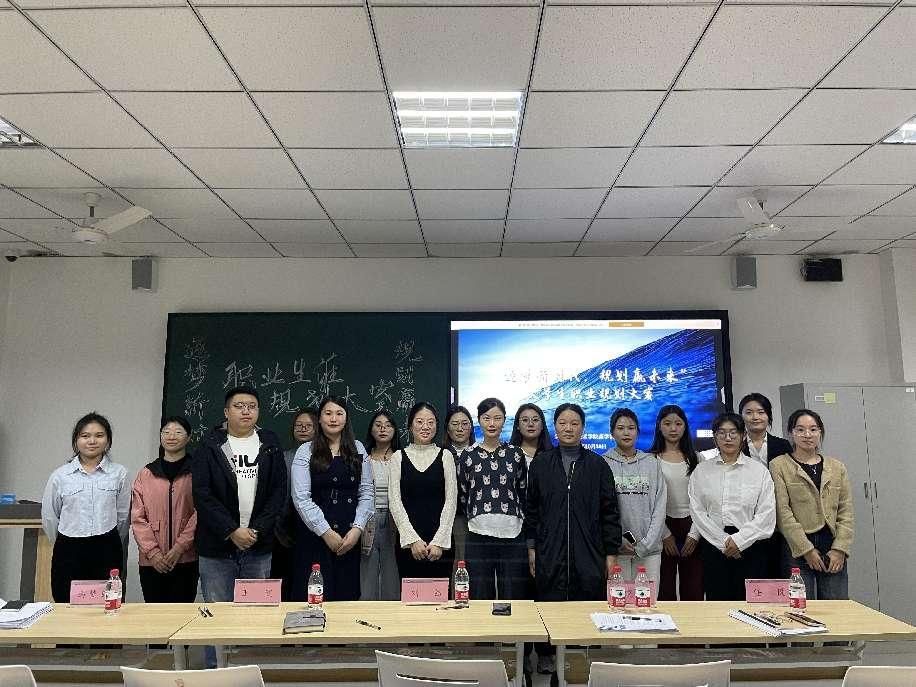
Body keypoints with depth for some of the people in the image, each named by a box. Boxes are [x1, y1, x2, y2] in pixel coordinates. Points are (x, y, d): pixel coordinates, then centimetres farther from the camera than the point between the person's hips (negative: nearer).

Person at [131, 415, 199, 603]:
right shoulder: (146, 474, 8)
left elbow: (200, 513, -4)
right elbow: (138, 518, 4)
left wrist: (180, 546, -12)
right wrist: (152, 552, -6)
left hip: (186, 558, -2)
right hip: (151, 560, 2)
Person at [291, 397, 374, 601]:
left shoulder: (358, 449, 8)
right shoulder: (306, 451, -1)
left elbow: (367, 493, 6)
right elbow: (301, 498, -7)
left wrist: (357, 529, -6)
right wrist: (326, 532, -11)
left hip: (350, 538, 3)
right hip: (314, 536, -2)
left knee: (347, 594, 5)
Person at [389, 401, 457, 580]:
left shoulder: (445, 456, 4)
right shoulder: (398, 457, 5)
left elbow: (451, 500, 0)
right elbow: (394, 501, -1)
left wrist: (439, 541, -8)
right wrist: (412, 539, -9)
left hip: (440, 543, 0)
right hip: (408, 542, 0)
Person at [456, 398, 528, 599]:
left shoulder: (516, 454, 6)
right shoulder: (468, 456, 4)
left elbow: (523, 494, 14)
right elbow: (462, 497, 11)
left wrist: (519, 519, 9)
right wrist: (477, 518, 9)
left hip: (512, 535, 1)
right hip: (479, 537, 0)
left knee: (513, 598, 5)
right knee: (480, 598, 6)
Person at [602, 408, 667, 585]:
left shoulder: (652, 463, 8)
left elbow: (660, 506, 4)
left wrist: (646, 544, -5)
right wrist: (618, 540, -10)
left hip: (649, 549, 2)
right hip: (615, 548, -2)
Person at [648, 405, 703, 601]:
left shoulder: (695, 458, 7)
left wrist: (694, 534, -3)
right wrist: (665, 534, -6)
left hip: (691, 526, 2)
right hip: (663, 526, -2)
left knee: (693, 589, 3)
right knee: (665, 588, 0)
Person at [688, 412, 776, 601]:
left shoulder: (759, 470, 4)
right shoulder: (701, 471, 6)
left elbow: (767, 514, -2)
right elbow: (698, 512, 0)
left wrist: (739, 540, -10)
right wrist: (724, 541, -8)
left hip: (750, 546, -1)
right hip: (713, 546, 1)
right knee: (717, 602, 3)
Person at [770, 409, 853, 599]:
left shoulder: (837, 467, 13)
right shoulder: (779, 466, 0)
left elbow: (846, 512, 9)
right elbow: (782, 512, -6)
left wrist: (840, 549, -2)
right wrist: (806, 549, -9)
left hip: (833, 550, 3)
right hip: (797, 550, -3)